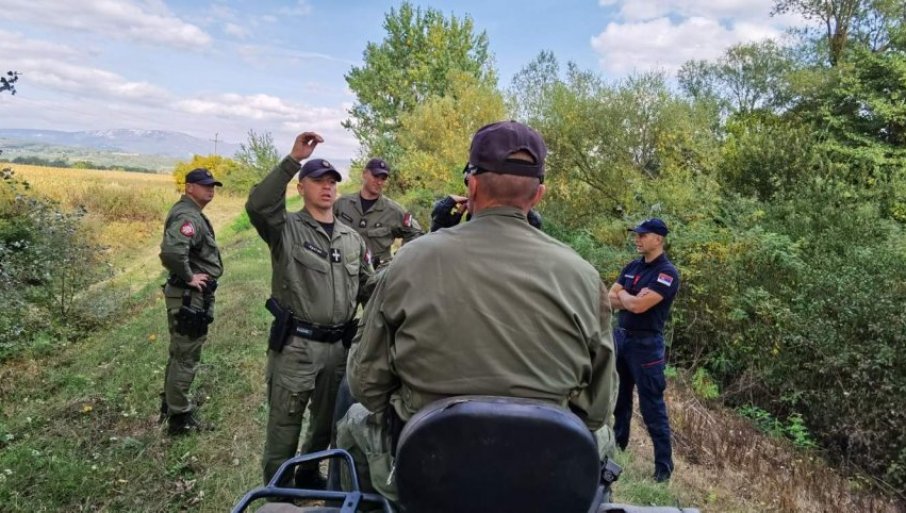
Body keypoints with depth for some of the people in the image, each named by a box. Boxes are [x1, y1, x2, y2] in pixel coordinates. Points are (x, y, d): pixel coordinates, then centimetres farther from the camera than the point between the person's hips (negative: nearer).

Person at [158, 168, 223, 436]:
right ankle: (179, 418, 12)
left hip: (190, 296, 11)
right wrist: (189, 277, -24)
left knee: (180, 354, 22)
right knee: (186, 358, 0)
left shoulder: (189, 213, 13)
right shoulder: (188, 217, -21)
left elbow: (177, 249, 26)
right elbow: (171, 251, -38)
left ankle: (170, 404, 37)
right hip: (191, 297, -11)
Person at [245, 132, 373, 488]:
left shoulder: (352, 238, 13)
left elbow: (367, 287, 17)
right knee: (284, 425, 6)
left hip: (338, 346, 6)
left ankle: (309, 475, 44)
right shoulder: (286, 229, -4)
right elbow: (257, 206, -25)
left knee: (328, 422, 21)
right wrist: (292, 160, -28)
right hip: (295, 345, -5)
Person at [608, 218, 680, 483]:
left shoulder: (667, 273, -13)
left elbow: (638, 306, -22)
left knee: (651, 405, -2)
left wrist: (623, 295, -2)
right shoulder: (632, 267, 10)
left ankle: (664, 464, 9)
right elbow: (610, 299, 6)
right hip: (620, 337, 8)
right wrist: (632, 298, -12)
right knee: (618, 397, 17)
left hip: (646, 344, -8)